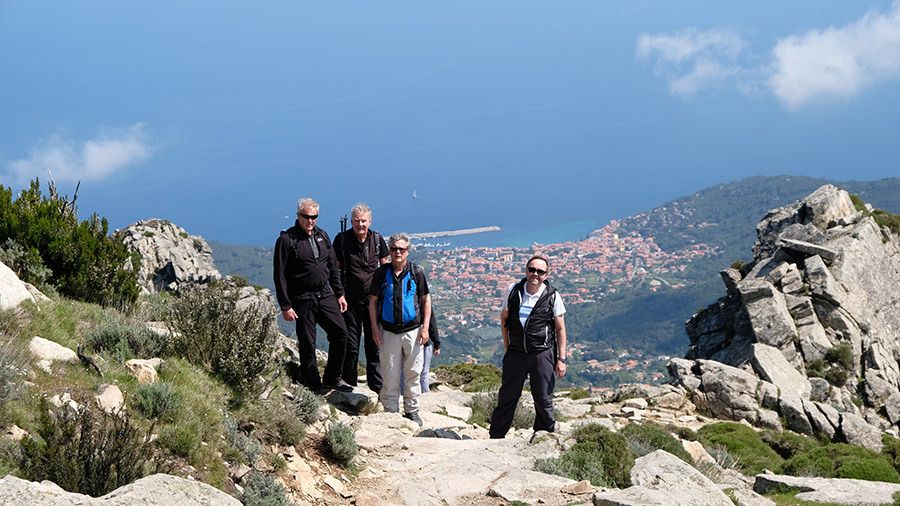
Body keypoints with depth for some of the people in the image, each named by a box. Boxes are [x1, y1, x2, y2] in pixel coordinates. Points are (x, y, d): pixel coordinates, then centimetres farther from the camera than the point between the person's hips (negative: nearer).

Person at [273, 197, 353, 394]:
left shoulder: (322, 236, 10)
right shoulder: (287, 239, -9)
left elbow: (332, 267, 18)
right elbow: (280, 275, -11)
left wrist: (339, 293, 14)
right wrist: (285, 306, -14)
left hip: (325, 295, 6)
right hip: (302, 300, -6)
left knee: (340, 334, 2)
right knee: (307, 345, 0)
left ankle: (331, 379, 17)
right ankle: (313, 387, 11)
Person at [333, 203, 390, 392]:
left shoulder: (377, 239, 2)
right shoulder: (342, 239, -5)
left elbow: (386, 266, 12)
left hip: (373, 299, 2)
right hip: (350, 300, -2)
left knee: (374, 345, 6)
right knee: (350, 346, 3)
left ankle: (377, 386, 15)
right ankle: (349, 385, 17)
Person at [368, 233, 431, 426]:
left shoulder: (416, 272, -1)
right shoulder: (382, 273, 0)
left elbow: (426, 300, 5)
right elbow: (373, 301, 5)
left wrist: (425, 327, -1)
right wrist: (375, 329, -1)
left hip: (412, 331, 0)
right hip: (388, 331, 0)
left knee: (412, 373, 7)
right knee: (389, 374, 3)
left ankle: (412, 410, 19)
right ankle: (390, 411, 13)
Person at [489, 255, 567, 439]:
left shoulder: (552, 296, -7)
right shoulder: (514, 291, -1)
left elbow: (560, 329, -1)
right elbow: (504, 318, 13)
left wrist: (561, 359, -4)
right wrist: (507, 347, 10)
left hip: (542, 354, -2)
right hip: (516, 353, 2)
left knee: (543, 399, 5)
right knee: (507, 396, 6)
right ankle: (496, 437, 15)